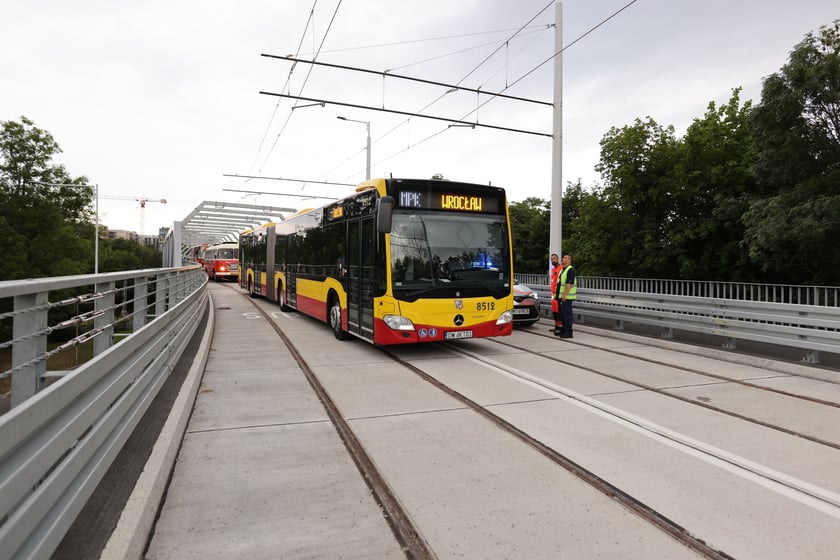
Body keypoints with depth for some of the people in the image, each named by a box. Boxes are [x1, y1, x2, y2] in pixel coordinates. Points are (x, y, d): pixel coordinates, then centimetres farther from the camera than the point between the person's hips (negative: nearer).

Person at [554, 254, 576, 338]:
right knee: (562, 313, 14)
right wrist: (557, 293, 20)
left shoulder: (570, 269, -13)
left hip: (567, 296, -10)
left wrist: (565, 294, -25)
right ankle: (563, 330, 22)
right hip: (562, 296, 10)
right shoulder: (563, 269, 18)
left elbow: (569, 283, -21)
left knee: (567, 314, -8)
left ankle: (568, 332, -4)